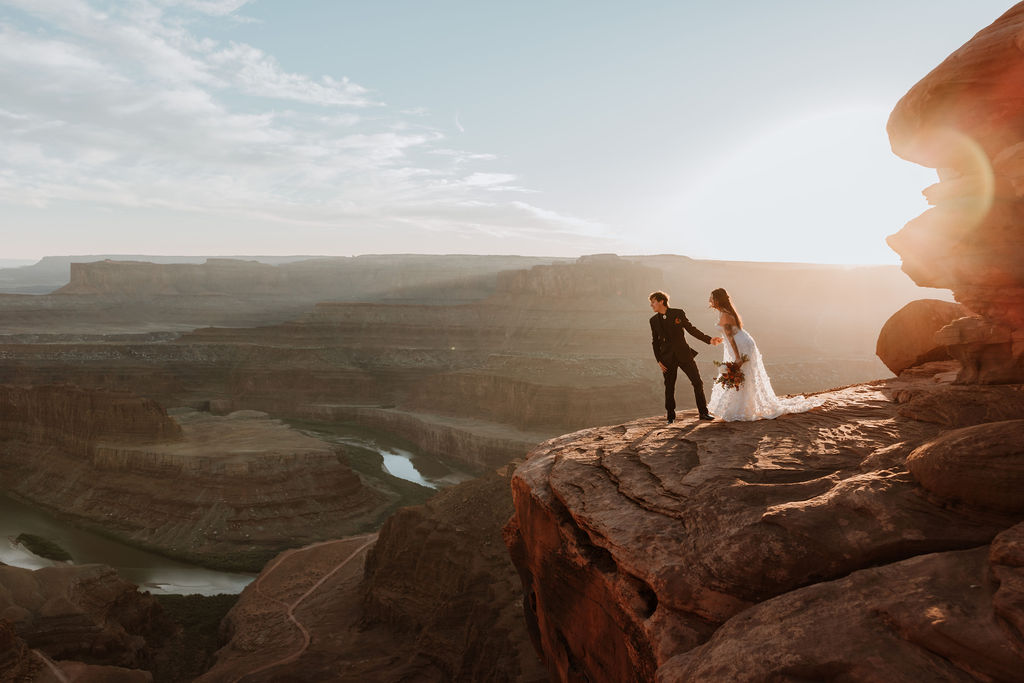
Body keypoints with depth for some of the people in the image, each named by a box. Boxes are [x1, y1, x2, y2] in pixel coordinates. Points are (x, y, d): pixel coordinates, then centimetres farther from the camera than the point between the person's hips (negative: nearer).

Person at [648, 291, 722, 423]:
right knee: (669, 387, 5)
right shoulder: (654, 320, 4)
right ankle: (670, 416, 20)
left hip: (684, 354, 0)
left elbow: (691, 329, 3)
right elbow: (655, 342, 8)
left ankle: (703, 412, 13)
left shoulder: (678, 313, -1)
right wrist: (658, 360, -1)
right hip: (667, 358, 0)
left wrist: (709, 340, -4)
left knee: (697, 382, 0)